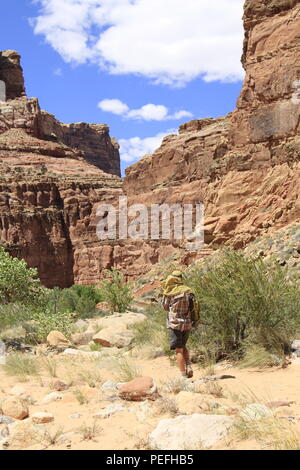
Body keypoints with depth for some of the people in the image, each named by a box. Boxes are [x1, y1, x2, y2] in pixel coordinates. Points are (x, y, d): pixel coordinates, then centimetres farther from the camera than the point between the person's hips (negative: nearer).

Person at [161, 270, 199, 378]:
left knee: (179, 350, 2)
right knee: (183, 346, 23)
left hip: (175, 324, -4)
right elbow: (194, 308, 8)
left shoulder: (170, 292, -9)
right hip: (188, 324, 5)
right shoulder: (189, 291, 3)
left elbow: (165, 307, 2)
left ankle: (184, 375, 0)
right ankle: (188, 366, 5)